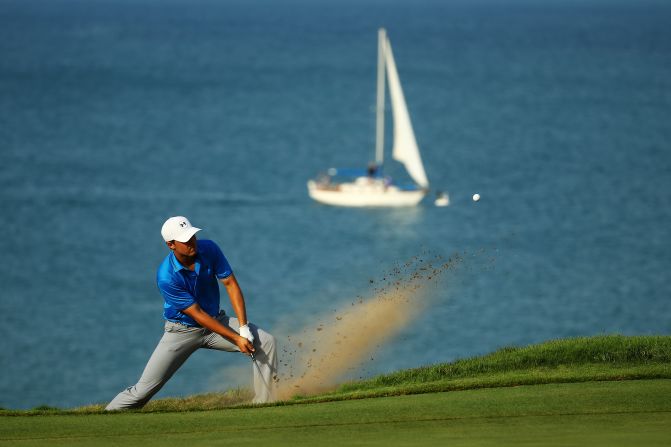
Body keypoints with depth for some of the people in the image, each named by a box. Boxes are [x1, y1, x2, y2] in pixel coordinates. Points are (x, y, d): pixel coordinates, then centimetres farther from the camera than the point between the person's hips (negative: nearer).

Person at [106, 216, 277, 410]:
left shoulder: (209, 249, -14)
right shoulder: (166, 276, -26)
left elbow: (230, 284, -11)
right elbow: (196, 314, -22)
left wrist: (243, 328, -22)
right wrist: (236, 338, -24)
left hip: (216, 321, 4)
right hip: (182, 331, -4)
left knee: (266, 341, -14)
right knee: (144, 389, -11)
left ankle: (265, 404, -9)